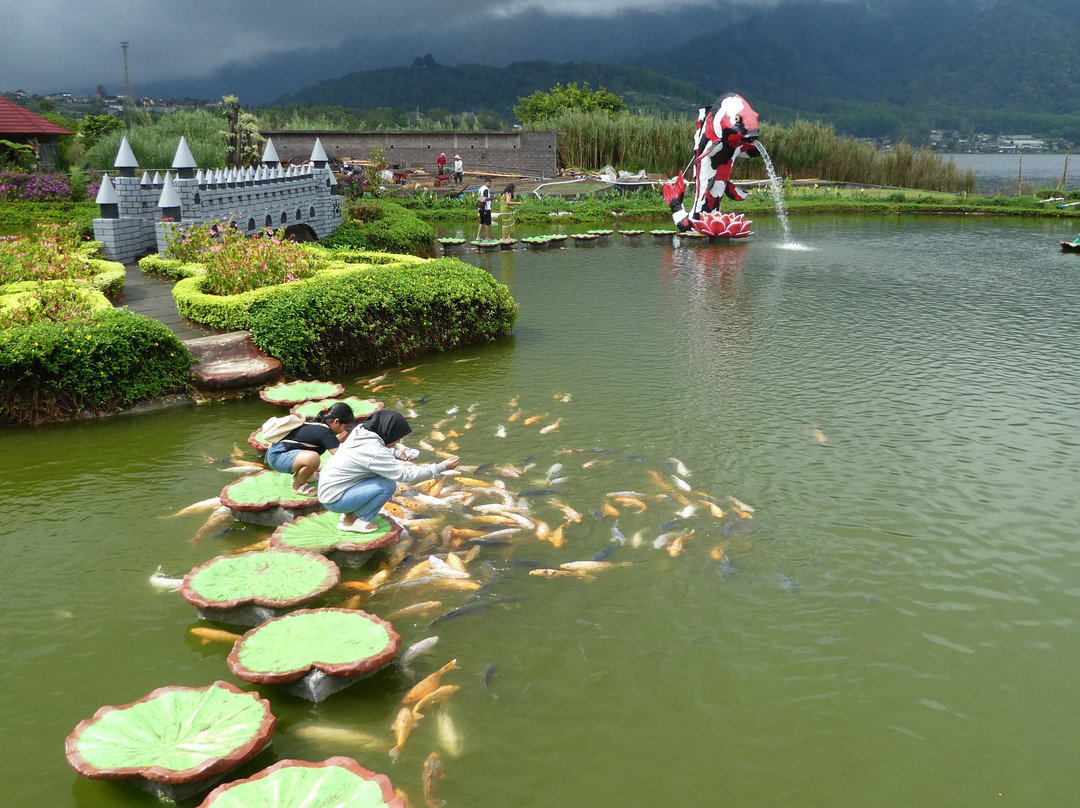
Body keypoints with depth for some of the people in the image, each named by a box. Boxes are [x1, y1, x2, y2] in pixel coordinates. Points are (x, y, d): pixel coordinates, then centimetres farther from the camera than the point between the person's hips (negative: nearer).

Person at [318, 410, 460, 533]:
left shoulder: (361, 431, -4)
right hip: (334, 500, -9)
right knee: (388, 486, -17)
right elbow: (406, 475, -23)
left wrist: (397, 453, 4)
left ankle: (351, 512, 11)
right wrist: (442, 467, -19)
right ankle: (351, 520, -3)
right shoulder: (374, 452, -27)